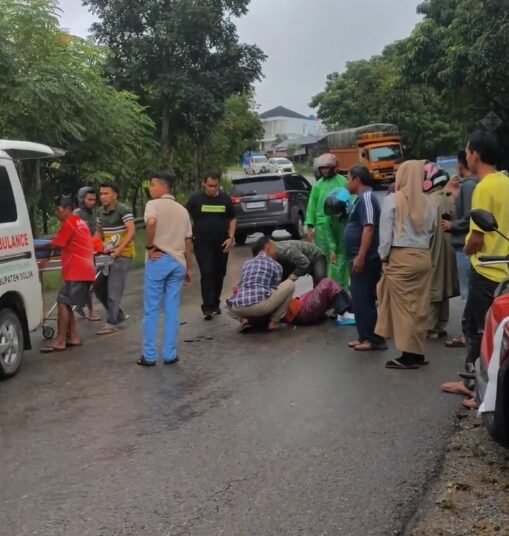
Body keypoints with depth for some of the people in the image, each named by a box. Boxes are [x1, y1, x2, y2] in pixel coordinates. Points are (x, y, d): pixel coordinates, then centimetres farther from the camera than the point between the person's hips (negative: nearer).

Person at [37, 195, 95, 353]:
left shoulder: (69, 224, -10)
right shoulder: (80, 222, 20)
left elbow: (54, 245, -8)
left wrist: (36, 248, 4)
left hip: (76, 272, -10)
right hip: (83, 270, 10)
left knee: (63, 303, -10)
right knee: (66, 304, 13)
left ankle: (60, 341, -10)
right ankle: (73, 337, 14)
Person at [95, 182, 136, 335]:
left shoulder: (123, 210, -14)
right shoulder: (100, 212, 9)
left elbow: (132, 232, -22)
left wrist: (119, 249, -31)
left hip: (122, 255, -8)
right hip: (108, 254, 8)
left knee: (114, 290, -6)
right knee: (99, 287, 10)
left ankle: (112, 323, 4)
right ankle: (119, 314, 25)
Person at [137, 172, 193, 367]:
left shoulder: (153, 204, -3)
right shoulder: (182, 210, 15)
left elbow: (151, 222, -26)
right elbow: (188, 241, 14)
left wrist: (149, 246, -14)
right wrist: (189, 268, 19)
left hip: (158, 260, -5)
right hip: (178, 261, 5)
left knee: (151, 310, 2)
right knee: (172, 311, 8)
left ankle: (149, 356, 5)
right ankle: (170, 355, 9)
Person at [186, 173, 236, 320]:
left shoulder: (225, 199, 4)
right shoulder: (195, 199, -1)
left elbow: (232, 219, 12)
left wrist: (231, 237, 0)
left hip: (222, 244, 3)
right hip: (202, 244, -3)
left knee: (219, 274, 9)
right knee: (207, 273, -12)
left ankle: (215, 303, 24)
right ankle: (207, 306, -11)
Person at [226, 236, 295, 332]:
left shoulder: (247, 263, 27)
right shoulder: (276, 265, 14)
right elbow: (274, 290, 19)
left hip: (238, 308, 5)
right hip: (260, 305, -5)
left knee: (230, 304, 43)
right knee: (290, 284, 15)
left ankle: (243, 319, 11)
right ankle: (274, 322, 13)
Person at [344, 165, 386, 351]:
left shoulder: (366, 197, -15)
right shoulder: (361, 198, 17)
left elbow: (369, 228, -23)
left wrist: (360, 256, -27)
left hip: (365, 259, -10)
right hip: (360, 258, 10)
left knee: (364, 299, -7)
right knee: (360, 299, 13)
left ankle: (374, 339, -3)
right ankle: (365, 336, 19)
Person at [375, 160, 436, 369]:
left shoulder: (392, 200, -6)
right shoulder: (428, 203, 5)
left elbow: (386, 232, -6)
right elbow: (431, 231, 6)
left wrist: (384, 257, 2)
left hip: (401, 257, -4)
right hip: (424, 257, 5)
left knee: (403, 306, 0)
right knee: (419, 307, 10)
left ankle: (409, 355, 1)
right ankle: (418, 353, 15)